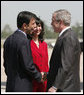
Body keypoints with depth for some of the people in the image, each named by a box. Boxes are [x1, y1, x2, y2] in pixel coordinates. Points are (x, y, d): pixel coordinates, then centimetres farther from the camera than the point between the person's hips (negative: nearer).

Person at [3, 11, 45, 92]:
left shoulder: (8, 40, 9)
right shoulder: (24, 41, -18)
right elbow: (28, 65, -18)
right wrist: (39, 77, -2)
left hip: (10, 86, 9)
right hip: (22, 88, -9)